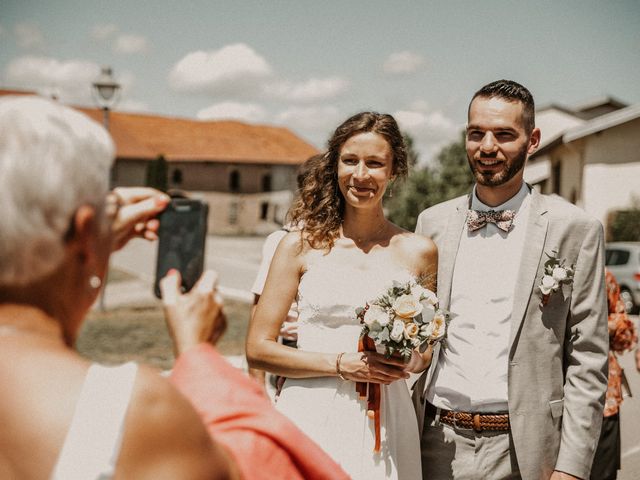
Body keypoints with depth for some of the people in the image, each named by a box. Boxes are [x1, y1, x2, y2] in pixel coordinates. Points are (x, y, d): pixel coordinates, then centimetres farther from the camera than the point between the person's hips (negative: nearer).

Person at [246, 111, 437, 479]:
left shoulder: (419, 252, 3)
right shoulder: (301, 246, -1)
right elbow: (258, 348, -2)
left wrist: (412, 360, -8)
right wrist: (342, 365, -12)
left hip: (384, 425, 1)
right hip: (310, 419, -1)